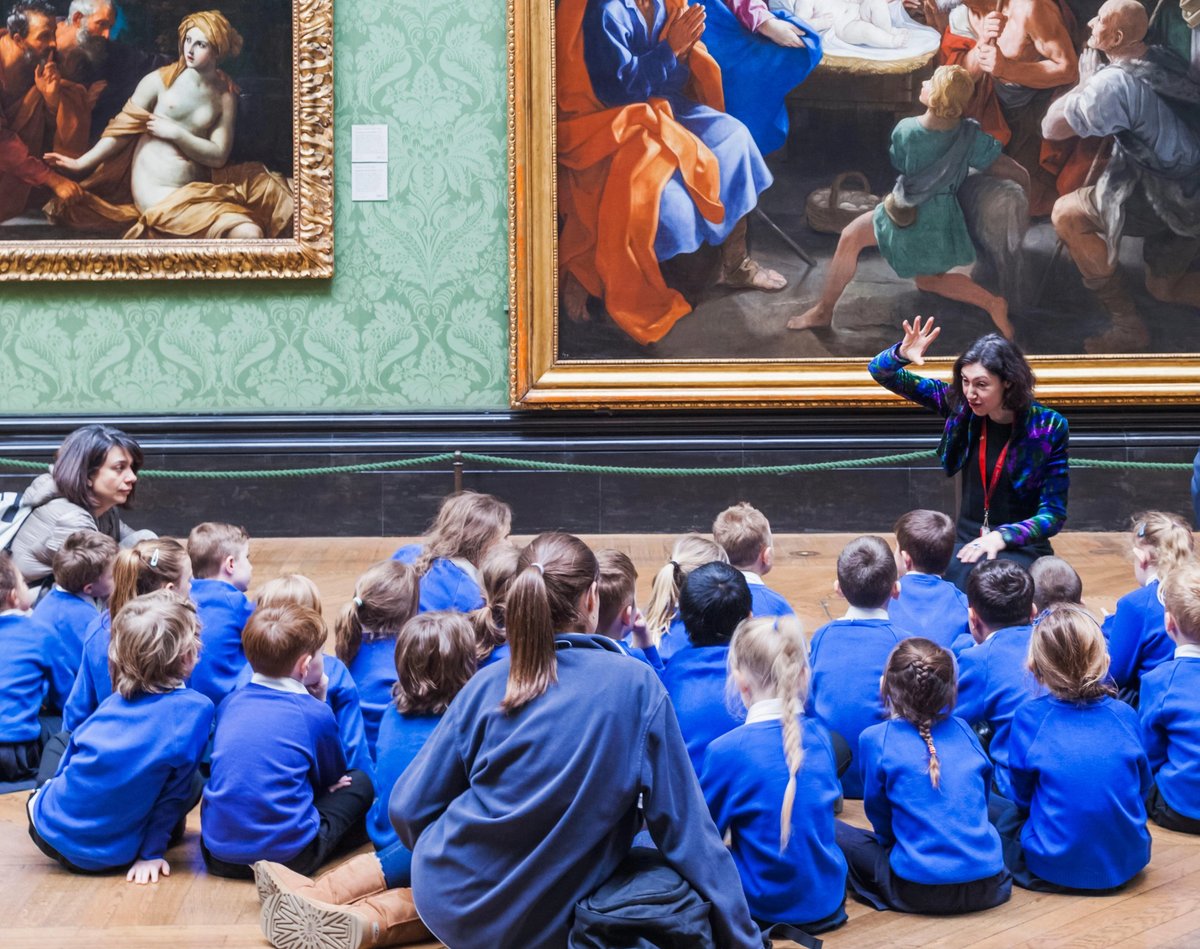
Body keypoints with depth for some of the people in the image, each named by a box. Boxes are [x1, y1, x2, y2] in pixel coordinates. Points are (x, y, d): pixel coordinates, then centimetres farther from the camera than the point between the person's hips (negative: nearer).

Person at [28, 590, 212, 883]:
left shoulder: (115, 701, 1)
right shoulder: (196, 709, -13)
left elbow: (70, 758, 14)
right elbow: (175, 790, -10)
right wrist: (151, 853, -3)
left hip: (48, 829, 3)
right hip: (110, 856, -3)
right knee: (192, 781, 15)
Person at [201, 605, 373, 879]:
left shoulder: (229, 703, 8)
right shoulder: (316, 713, -5)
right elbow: (333, 778, 15)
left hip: (218, 855, 4)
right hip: (287, 855, -4)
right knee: (361, 782, 16)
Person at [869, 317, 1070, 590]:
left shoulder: (1048, 428, -12)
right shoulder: (960, 404, -4)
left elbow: (1053, 514, -9)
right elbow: (881, 372, 0)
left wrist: (1002, 536, -26)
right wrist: (901, 354, -24)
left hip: (1020, 547, -3)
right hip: (967, 541, 3)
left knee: (970, 576, -36)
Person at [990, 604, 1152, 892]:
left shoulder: (1029, 717, -11)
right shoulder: (1124, 714, -4)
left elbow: (1021, 796, 0)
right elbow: (1144, 786, 10)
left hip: (1056, 868, -4)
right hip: (1128, 864, 4)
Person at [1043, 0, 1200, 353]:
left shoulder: (1115, 82, -22)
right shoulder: (1163, 58, 5)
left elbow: (1051, 127, -16)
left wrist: (1083, 85, -3)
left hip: (1169, 201, -9)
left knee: (1066, 213, -1)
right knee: (1165, 287, 24)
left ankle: (1128, 327, 2)